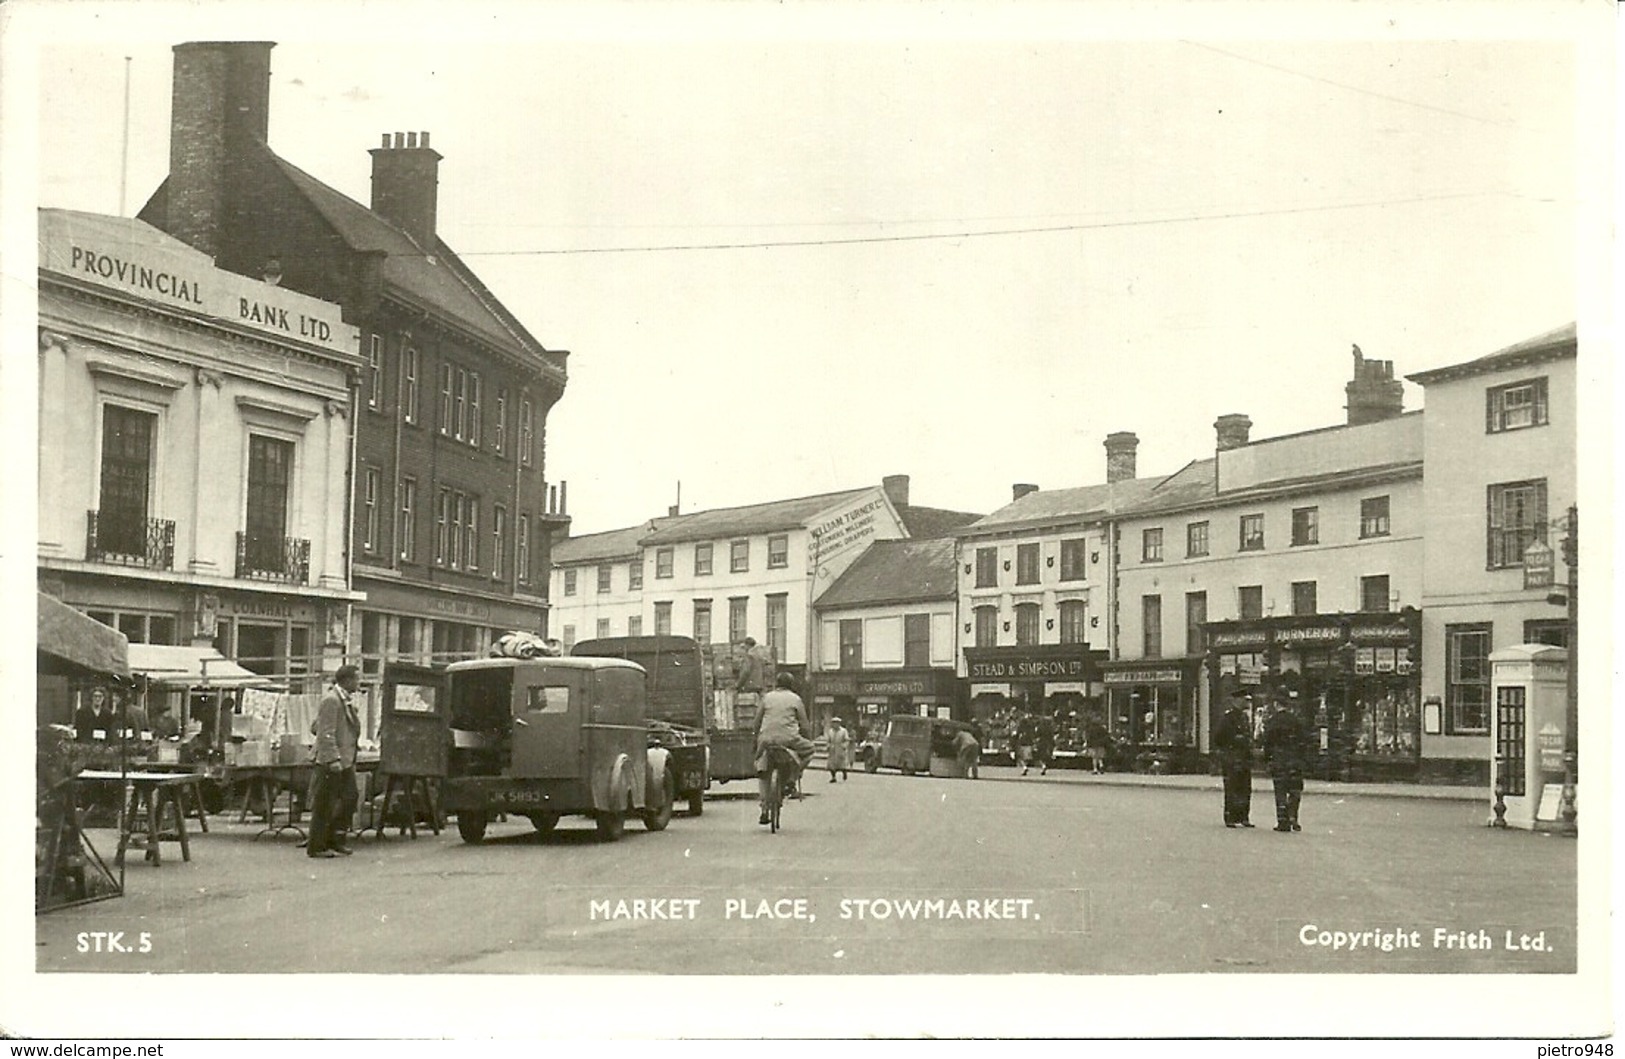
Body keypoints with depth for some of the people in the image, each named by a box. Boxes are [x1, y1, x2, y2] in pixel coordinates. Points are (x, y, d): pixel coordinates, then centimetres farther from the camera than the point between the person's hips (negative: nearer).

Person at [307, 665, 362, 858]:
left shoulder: (347, 700, 14)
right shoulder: (331, 700, -16)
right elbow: (326, 733, -20)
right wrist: (333, 759, -24)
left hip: (346, 760, 10)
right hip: (330, 762, -10)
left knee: (349, 798, 12)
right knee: (324, 804, -2)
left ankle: (335, 840, 22)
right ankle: (316, 847, 5)